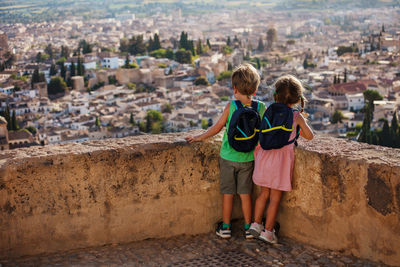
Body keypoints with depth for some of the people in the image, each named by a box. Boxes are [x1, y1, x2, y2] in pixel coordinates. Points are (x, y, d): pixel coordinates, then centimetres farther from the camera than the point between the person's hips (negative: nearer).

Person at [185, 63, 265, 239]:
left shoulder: (231, 106, -13)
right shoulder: (261, 108, -5)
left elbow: (217, 127, -7)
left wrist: (199, 138, 5)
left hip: (228, 157, -2)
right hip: (248, 158, 2)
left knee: (228, 193, 8)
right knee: (245, 193, 10)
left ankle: (225, 227, 16)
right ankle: (248, 228, 16)